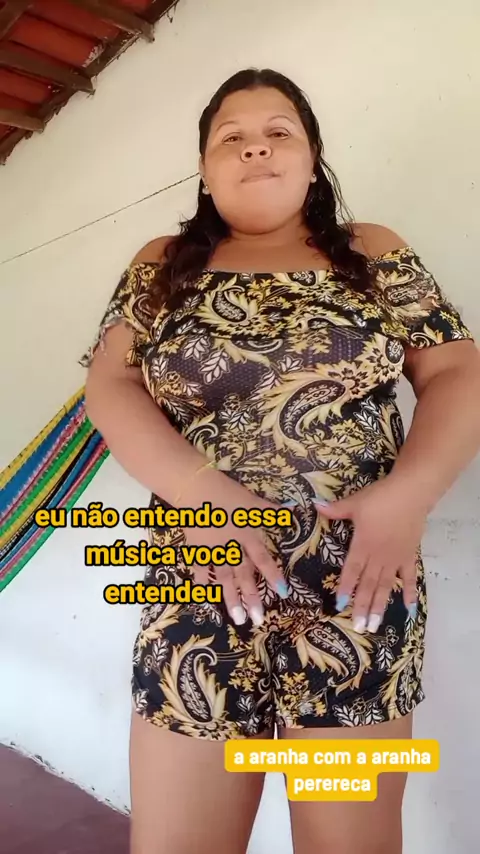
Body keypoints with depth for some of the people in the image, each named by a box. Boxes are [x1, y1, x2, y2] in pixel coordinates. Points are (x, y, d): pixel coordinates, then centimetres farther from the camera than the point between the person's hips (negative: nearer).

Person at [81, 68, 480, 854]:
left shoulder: (376, 255, 10)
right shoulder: (161, 268, 11)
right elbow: (110, 386, 1)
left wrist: (409, 494, -13)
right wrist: (202, 493, -15)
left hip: (360, 580, 0)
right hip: (202, 586, 1)